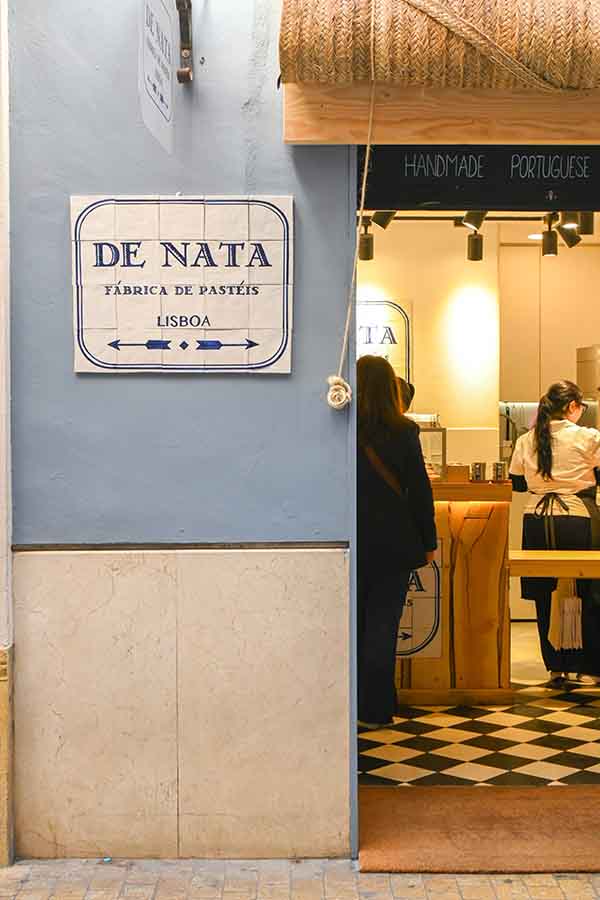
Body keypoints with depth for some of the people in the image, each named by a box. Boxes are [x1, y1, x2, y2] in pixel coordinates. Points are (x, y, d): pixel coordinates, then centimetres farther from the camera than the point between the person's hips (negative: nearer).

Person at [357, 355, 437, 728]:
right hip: (393, 542, -2)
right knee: (383, 624, 5)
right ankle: (374, 710, 9)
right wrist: (429, 540, 4)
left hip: (350, 542, 2)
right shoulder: (404, 431, -7)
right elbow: (419, 488, -4)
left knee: (353, 623, 13)